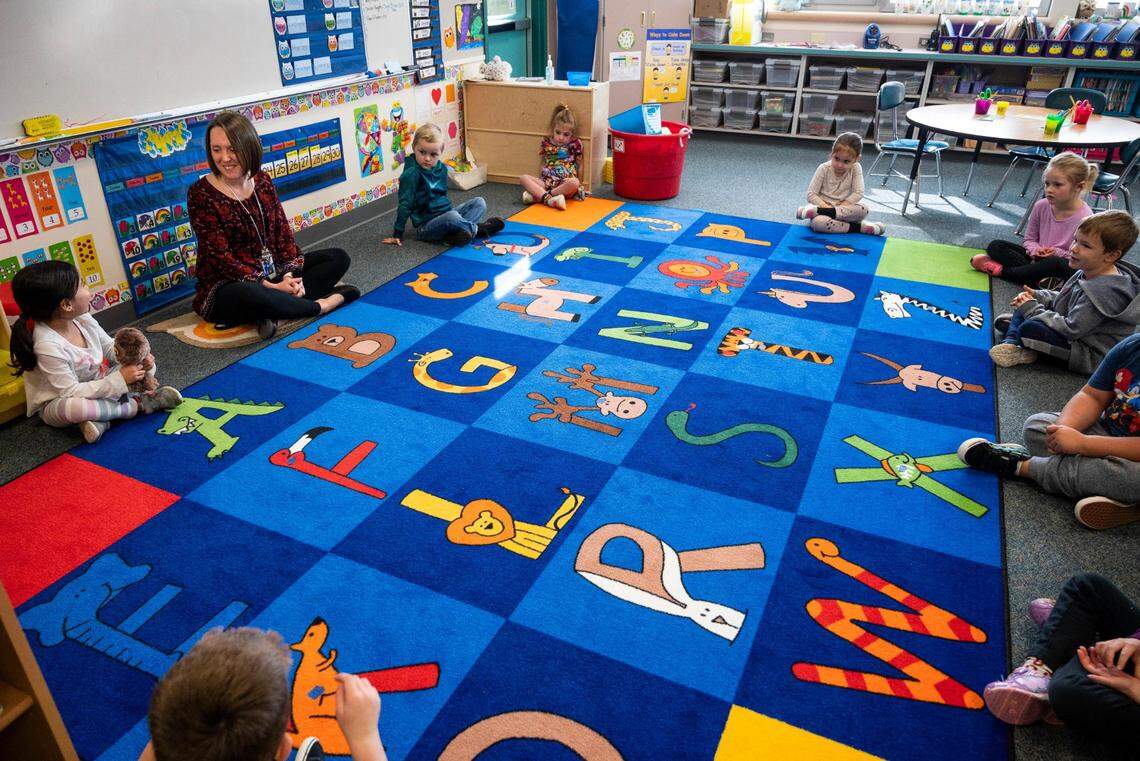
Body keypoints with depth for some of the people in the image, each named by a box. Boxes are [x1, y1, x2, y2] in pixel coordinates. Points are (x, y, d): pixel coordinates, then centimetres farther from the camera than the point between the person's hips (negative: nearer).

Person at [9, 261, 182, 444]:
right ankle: (138, 403, -21)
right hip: (57, 401, -7)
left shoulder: (83, 319, -12)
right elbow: (72, 392, -28)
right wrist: (119, 379, -30)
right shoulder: (48, 346, -31)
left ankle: (100, 415, -17)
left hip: (95, 385, 8)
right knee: (72, 407, -41)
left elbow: (110, 347, 1)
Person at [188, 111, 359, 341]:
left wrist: (289, 275, -16)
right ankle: (320, 304, -17)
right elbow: (220, 255, -17)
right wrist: (269, 286, -24)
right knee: (250, 294, -42)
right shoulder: (200, 194, -13)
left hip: (273, 273, 7)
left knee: (338, 258, -2)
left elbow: (283, 231, 1)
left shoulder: (262, 180, 3)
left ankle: (275, 310, -22)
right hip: (226, 286, -6)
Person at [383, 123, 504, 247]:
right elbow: (405, 204, -14)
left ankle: (455, 234, -20)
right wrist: (397, 234, -12)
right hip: (426, 225, -8)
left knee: (479, 202, 0)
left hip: (446, 214, 8)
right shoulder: (411, 174, -15)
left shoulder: (442, 168, 6)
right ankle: (477, 229, -6)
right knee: (452, 217, -36)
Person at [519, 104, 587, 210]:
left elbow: (579, 165, 10)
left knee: (574, 183, -37)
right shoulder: (546, 143, 11)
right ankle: (548, 198, -39)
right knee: (524, 178, -18)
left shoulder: (575, 144, 4)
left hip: (565, 184, -2)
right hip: (547, 181, 3)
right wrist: (538, 182, 11)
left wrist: (578, 182, 3)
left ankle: (537, 195, -30)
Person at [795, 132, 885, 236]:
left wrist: (841, 206, -19)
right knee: (817, 222, -37)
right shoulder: (823, 169, -9)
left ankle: (818, 211, -32)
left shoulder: (856, 169, -6)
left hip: (844, 207, 3)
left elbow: (858, 193, -9)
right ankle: (857, 227, -29)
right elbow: (811, 195, -10)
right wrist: (825, 206, -23)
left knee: (863, 210, -30)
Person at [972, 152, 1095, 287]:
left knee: (1056, 264, -41)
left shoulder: (1084, 218, -19)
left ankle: (1002, 271, -21)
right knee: (995, 246, -7)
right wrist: (1035, 250, -15)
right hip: (1038, 258, 6)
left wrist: (1058, 253, -26)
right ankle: (1039, 278, -22)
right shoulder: (1041, 206, -4)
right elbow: (1029, 239, 7)